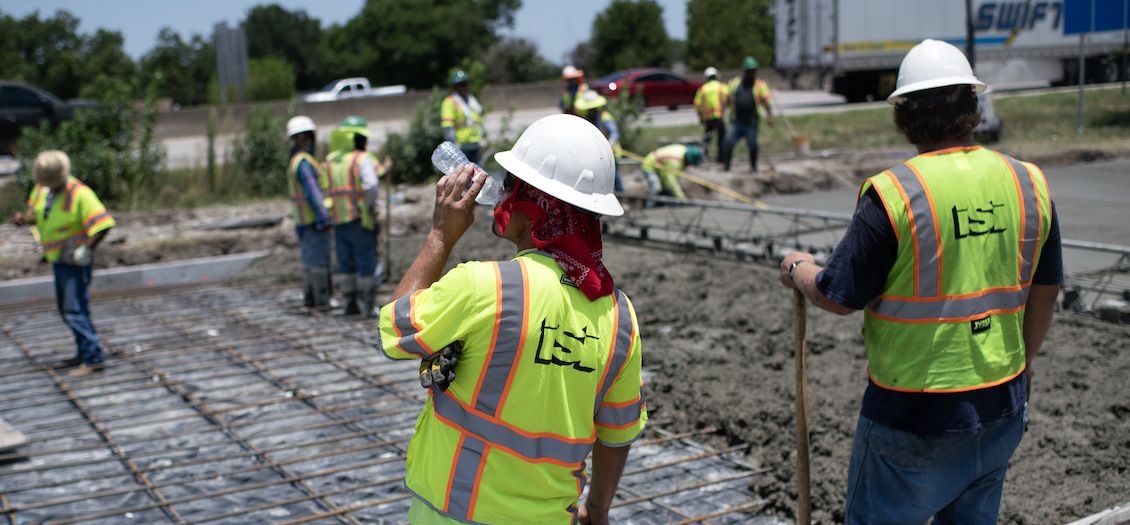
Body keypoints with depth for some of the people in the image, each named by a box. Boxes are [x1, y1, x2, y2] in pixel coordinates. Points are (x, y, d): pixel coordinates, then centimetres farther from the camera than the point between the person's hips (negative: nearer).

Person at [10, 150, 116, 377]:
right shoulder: (42, 188, 2)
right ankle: (85, 352, 27)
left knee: (75, 309, -12)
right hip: (58, 259, 9)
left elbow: (102, 224, -24)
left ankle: (94, 358, -11)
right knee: (66, 308, 16)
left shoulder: (80, 194, -21)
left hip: (74, 259, -9)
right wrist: (23, 218, -5)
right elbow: (34, 213, 17)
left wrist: (86, 249, -28)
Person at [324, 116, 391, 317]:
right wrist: (371, 208, -10)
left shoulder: (331, 161, 12)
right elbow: (371, 185, -23)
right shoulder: (362, 159, -9)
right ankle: (368, 306, 4)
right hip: (360, 219, -6)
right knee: (366, 264, 1)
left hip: (339, 220, 6)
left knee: (345, 264, 13)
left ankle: (349, 304, 16)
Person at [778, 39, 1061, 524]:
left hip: (915, 417, -6)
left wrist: (798, 269, 10)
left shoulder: (894, 193, -18)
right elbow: (1045, 290, 10)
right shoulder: (1028, 183, -1)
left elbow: (838, 297, -12)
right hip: (1002, 410, 6)